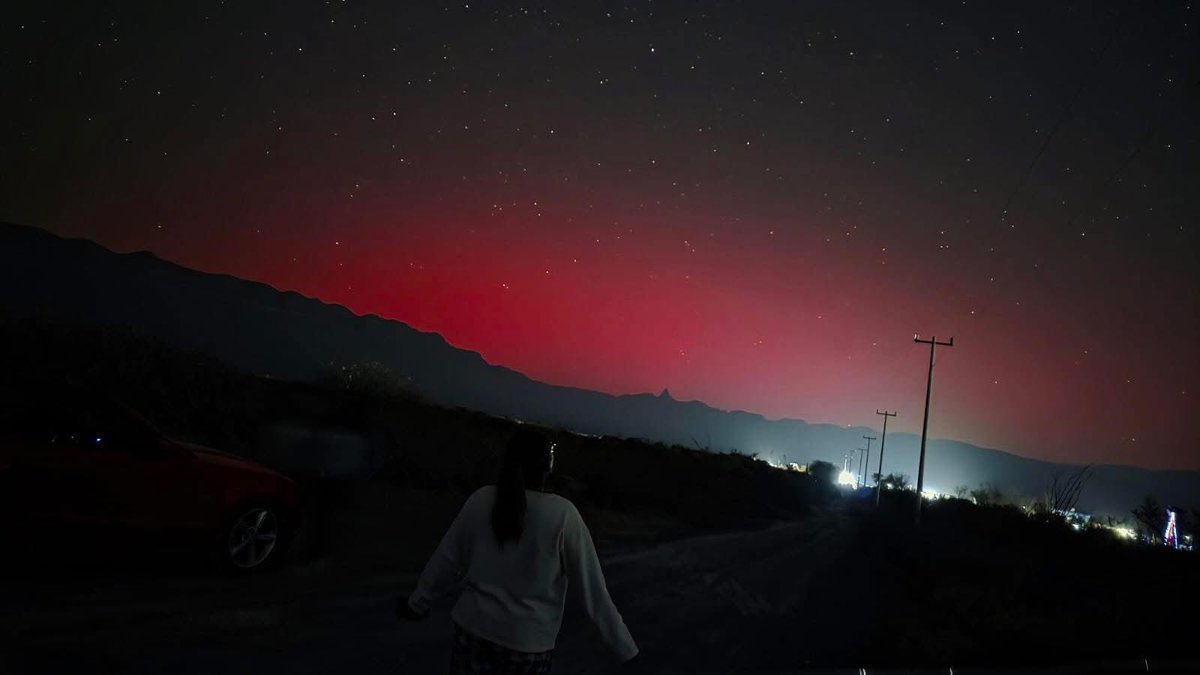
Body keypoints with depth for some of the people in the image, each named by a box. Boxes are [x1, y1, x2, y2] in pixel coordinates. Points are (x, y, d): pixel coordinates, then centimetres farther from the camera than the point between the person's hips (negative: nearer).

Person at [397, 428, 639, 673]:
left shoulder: (481, 499, -5)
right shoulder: (562, 513, -13)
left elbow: (446, 559, 5)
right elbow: (591, 586, -11)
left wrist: (417, 603, 22)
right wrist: (625, 648, -4)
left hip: (473, 629, 2)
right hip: (527, 643, -2)